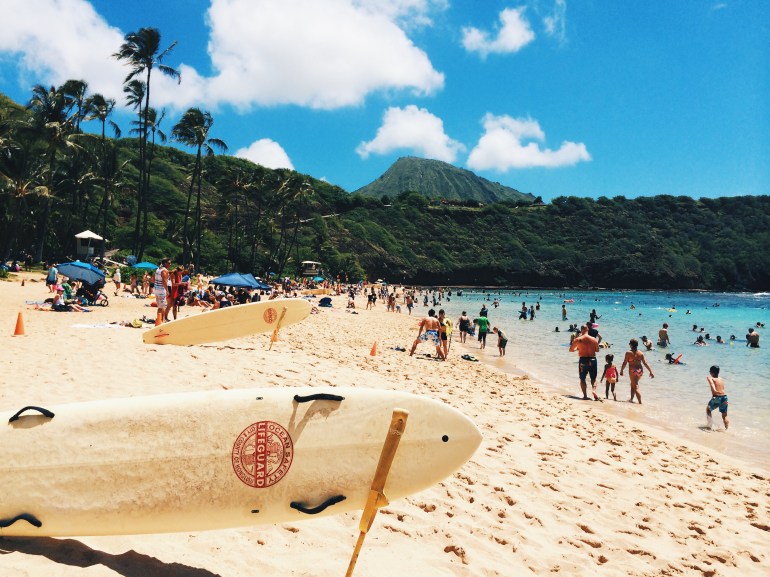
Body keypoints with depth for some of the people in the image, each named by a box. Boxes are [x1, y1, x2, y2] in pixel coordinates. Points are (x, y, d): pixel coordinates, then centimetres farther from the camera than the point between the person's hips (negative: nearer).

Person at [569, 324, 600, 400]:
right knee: (593, 378, 13)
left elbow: (571, 350, 4)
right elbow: (597, 350, 10)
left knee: (582, 379, 12)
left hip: (583, 360, -1)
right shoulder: (594, 339, -1)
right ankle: (594, 391, -11)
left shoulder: (577, 339, -6)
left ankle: (585, 395, 6)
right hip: (592, 360, 1)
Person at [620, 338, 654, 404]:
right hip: (640, 370, 5)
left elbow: (624, 363, -8)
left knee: (636, 387, -1)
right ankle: (631, 399, 34)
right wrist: (651, 371, 8)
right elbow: (645, 363, 2)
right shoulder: (641, 353, 2)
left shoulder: (628, 353, -9)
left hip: (633, 371, -5)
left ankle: (640, 402, -8)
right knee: (633, 384, 25)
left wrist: (621, 371, 5)